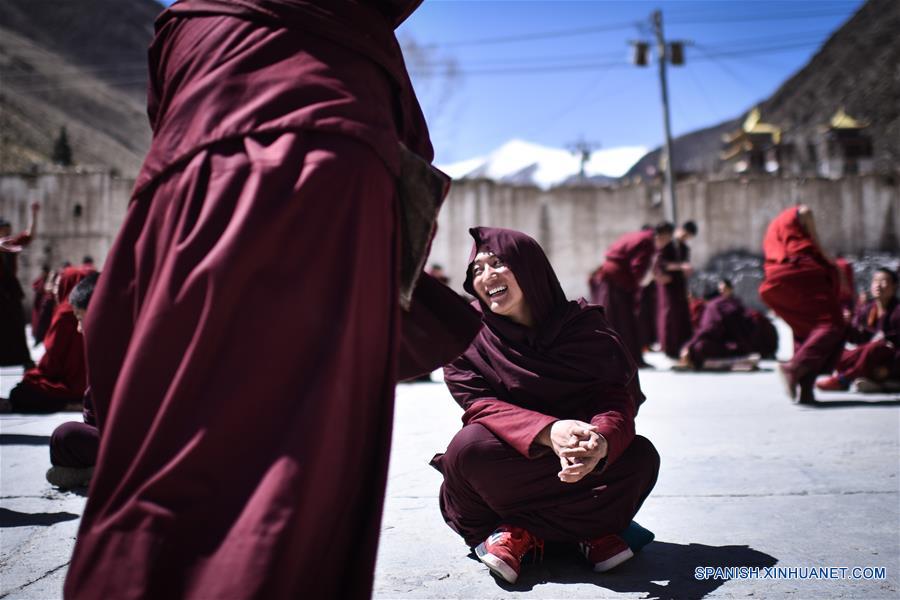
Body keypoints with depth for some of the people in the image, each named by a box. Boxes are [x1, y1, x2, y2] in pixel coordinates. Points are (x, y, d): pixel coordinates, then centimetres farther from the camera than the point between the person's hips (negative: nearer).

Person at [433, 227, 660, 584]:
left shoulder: (585, 325, -6)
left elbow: (617, 395, -14)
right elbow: (480, 405, -17)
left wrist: (602, 439, -40)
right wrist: (548, 432, -37)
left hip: (580, 460, 1)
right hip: (510, 465, -1)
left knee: (640, 456, -25)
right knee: (469, 446, -32)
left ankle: (521, 532, -14)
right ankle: (587, 528, -16)